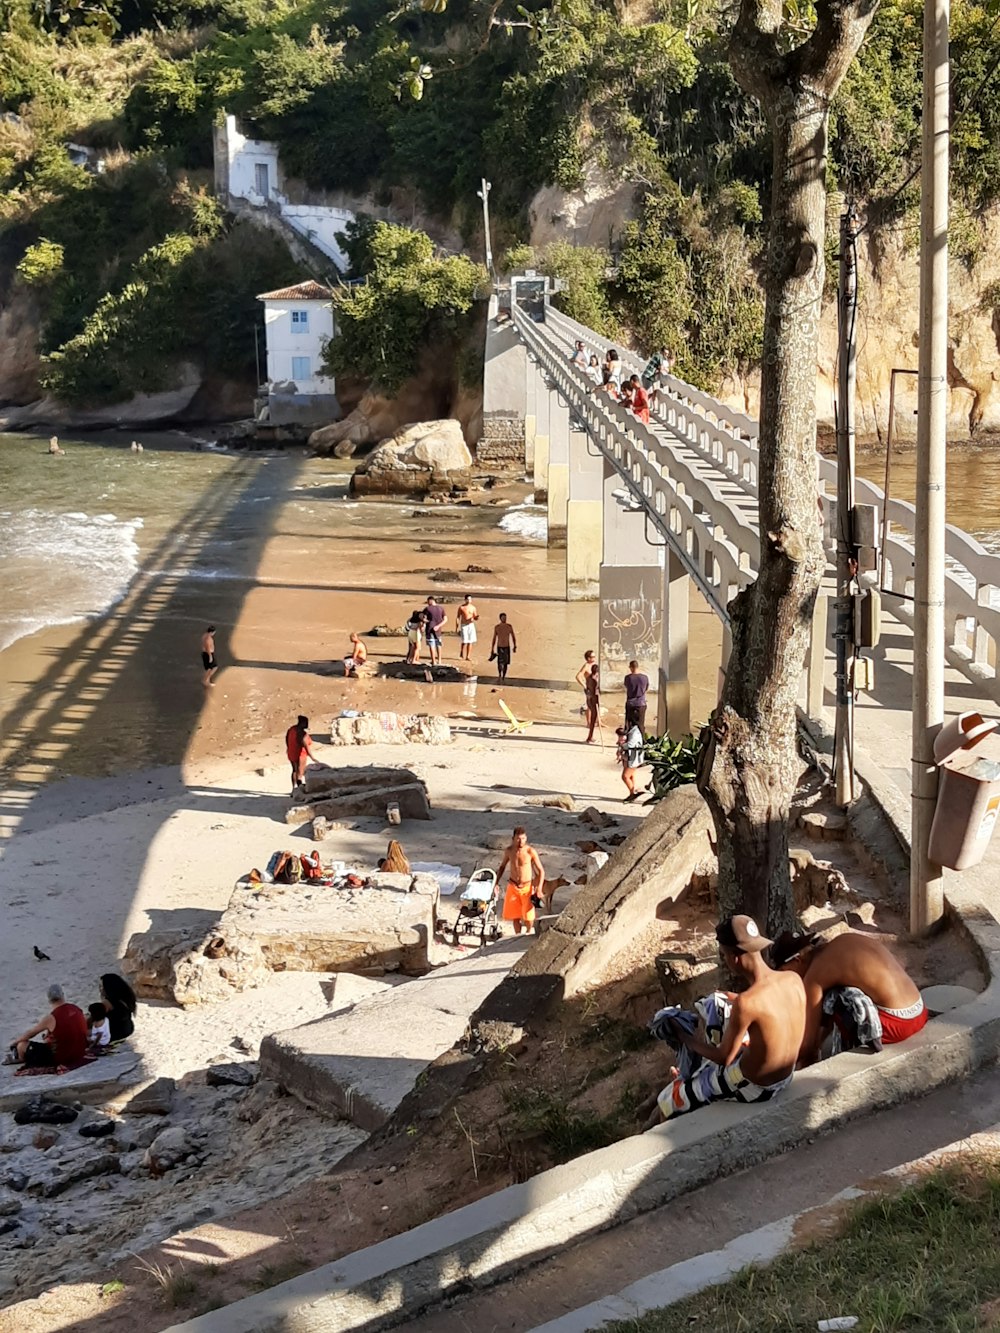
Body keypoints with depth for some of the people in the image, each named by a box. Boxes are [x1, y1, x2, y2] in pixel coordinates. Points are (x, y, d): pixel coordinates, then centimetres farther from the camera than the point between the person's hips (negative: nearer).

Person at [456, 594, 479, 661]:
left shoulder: (473, 607, 6)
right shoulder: (461, 607, -2)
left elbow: (475, 618, 11)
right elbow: (457, 617, 1)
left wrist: (477, 617, -13)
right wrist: (458, 627, -5)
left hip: (471, 625, 3)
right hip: (464, 625, -3)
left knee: (470, 642, 2)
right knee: (464, 642, -10)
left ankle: (468, 657, 7)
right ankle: (461, 656, 2)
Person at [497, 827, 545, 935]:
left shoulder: (531, 852, -15)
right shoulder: (509, 851, -4)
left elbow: (541, 871, -9)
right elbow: (502, 867, 13)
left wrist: (539, 888, -17)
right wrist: (496, 883, 8)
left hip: (527, 887, -3)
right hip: (512, 886, 3)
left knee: (528, 916, -2)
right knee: (515, 915, 8)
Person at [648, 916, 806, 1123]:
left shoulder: (745, 1003, -33)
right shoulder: (794, 979, -13)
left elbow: (724, 1058, -20)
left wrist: (688, 1041, -3)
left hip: (753, 1087, -7)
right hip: (786, 1077, 7)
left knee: (668, 1101, 13)